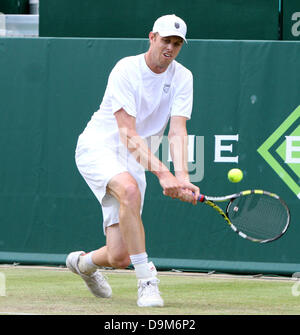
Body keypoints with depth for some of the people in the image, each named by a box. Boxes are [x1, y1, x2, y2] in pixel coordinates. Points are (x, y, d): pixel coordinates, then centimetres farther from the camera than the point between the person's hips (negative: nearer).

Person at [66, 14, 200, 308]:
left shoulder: (182, 78, -2)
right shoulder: (126, 70, -16)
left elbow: (177, 131, -13)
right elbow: (129, 135, -23)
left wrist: (182, 176, -31)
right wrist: (162, 173, -35)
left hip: (134, 162, 5)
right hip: (98, 148, -5)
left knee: (119, 257, -4)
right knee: (130, 189, -40)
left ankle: (83, 262, 36)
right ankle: (147, 282, -34)